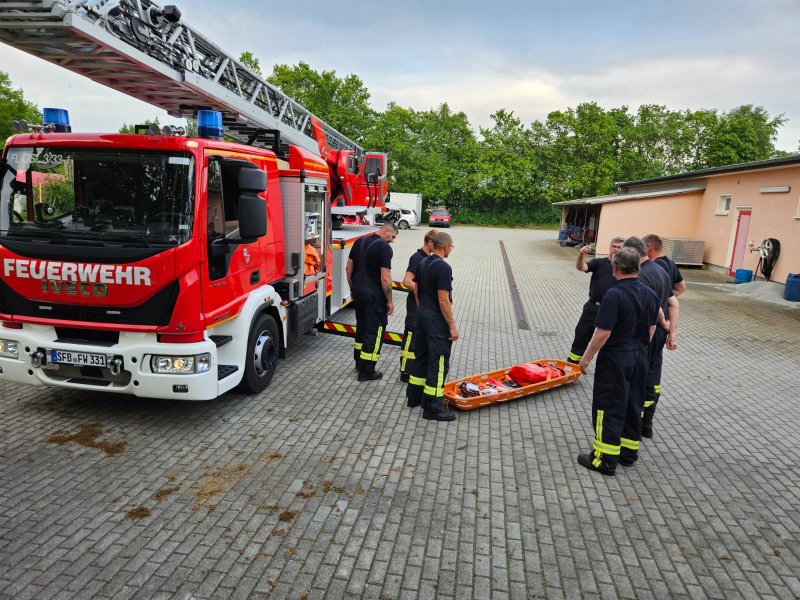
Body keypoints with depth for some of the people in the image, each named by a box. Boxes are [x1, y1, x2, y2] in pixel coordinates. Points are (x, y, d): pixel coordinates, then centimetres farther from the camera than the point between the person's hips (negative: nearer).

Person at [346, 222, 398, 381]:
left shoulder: (359, 242, 8)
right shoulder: (384, 248, -15)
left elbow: (348, 268, 12)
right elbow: (385, 278, -19)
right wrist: (389, 301, -10)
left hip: (358, 290, 8)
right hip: (374, 294, -8)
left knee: (361, 325, 22)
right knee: (374, 329, 2)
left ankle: (359, 362, 34)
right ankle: (367, 371, 7)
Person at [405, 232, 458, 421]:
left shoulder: (423, 263, 8)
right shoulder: (443, 267, -19)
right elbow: (443, 300, -22)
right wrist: (452, 326, -16)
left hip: (422, 315, 9)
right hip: (437, 320, -9)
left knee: (421, 356, 19)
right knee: (438, 362, -2)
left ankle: (414, 396, 31)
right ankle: (433, 407, 3)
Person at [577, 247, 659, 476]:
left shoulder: (615, 295, -22)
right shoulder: (650, 294, 2)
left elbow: (603, 332, -23)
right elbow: (652, 328, 13)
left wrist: (586, 358, -13)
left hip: (615, 359, -7)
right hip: (639, 358, 8)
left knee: (608, 408, 2)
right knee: (633, 405, 18)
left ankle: (605, 460, 9)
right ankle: (629, 453, 31)